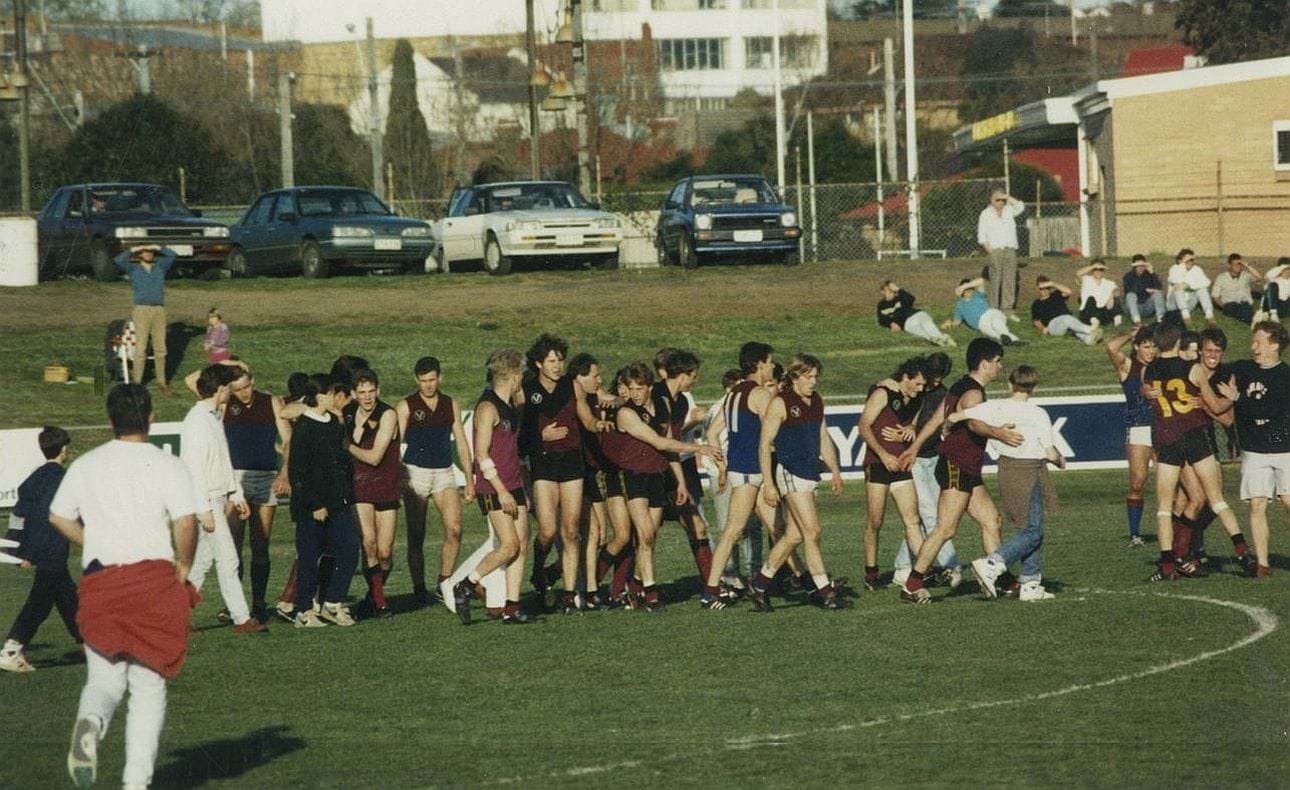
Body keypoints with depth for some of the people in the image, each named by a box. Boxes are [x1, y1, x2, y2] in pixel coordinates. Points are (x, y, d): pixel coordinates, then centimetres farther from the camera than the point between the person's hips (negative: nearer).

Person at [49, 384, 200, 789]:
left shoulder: (85, 465, 9)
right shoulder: (167, 466, -4)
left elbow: (59, 517, 15)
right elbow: (186, 522, -14)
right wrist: (183, 565, 1)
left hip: (99, 579, 2)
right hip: (154, 580, -2)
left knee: (104, 679, 9)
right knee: (149, 686, 6)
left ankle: (90, 723, -26)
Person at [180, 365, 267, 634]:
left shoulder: (213, 418, 14)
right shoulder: (197, 421, -16)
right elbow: (194, 467, -20)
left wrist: (236, 494, 23)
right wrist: (205, 509, -22)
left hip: (217, 498, 10)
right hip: (206, 501, -10)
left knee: (201, 561, 11)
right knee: (227, 559, -6)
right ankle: (242, 618, -1)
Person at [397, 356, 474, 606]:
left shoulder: (451, 406, 11)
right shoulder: (406, 407, 1)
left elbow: (461, 443, 14)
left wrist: (470, 480, 10)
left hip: (444, 473, 2)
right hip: (415, 473, -2)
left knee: (454, 529, -14)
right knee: (416, 536, 0)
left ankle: (444, 582, -3)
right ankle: (419, 589, 7)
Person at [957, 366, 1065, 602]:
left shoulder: (995, 408, -2)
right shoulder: (1037, 415, -12)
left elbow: (955, 417, -6)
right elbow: (1050, 453, -10)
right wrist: (1061, 461, 12)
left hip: (1006, 468, 6)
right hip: (1030, 472, -6)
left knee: (1032, 529, 16)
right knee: (1032, 531, -2)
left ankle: (1031, 584, 15)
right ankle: (991, 565, -19)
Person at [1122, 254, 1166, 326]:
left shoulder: (1149, 275, 2)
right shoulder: (1128, 276, -2)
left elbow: (1159, 288, -14)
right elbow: (1129, 290, -18)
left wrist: (1152, 273, -18)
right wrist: (1146, 290, -16)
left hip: (1148, 307, 2)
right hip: (1135, 306, -2)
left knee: (1158, 294, -20)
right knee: (1131, 295, -30)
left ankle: (1160, 318, -36)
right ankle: (1137, 321, -49)